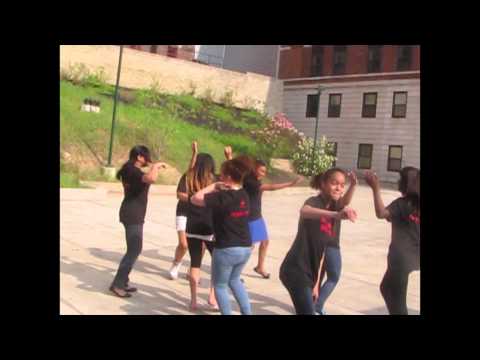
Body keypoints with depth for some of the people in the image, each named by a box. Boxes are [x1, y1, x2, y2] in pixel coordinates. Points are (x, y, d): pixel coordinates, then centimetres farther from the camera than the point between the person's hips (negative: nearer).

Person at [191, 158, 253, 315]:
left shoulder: (222, 197, -19)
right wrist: (219, 189, 6)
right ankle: (247, 312, 26)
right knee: (234, 280, 29)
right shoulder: (244, 195, 4)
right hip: (245, 248, 7)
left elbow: (195, 199, -16)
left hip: (226, 249, -7)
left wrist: (213, 186, -9)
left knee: (220, 285, 14)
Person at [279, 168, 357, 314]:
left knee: (307, 310, 17)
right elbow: (304, 211, -41)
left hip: (310, 273, 9)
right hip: (296, 270, -9)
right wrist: (336, 215, -57)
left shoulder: (334, 208, 11)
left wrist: (316, 282, 14)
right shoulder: (314, 202, -12)